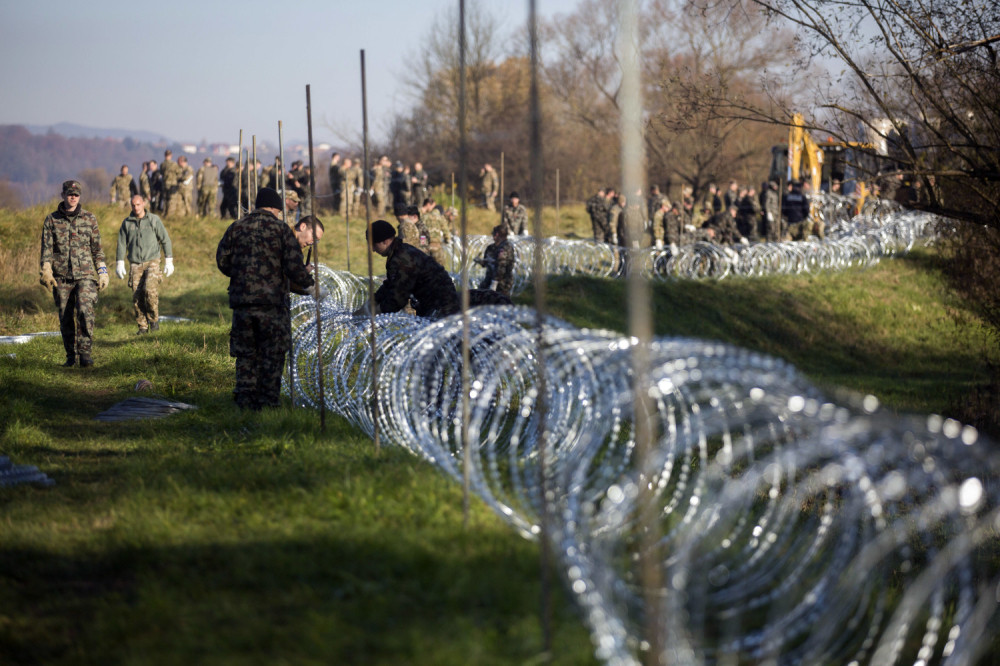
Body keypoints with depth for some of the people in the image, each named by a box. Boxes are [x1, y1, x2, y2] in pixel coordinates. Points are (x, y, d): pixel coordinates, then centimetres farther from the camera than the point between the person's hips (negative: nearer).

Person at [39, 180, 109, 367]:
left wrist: (102, 273, 6)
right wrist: (45, 271, -9)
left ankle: (85, 352, -17)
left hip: (85, 275, -1)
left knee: (85, 311, -20)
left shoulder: (89, 218, 7)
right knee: (66, 318, 4)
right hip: (61, 277, 1)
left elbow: (97, 248, 11)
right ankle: (70, 355, 16)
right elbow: (46, 248, 3)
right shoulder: (52, 220, 6)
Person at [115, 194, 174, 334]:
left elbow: (165, 240, 3)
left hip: (152, 261, -2)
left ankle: (154, 318, -4)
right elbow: (122, 244, 10)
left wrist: (169, 261, -2)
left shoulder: (154, 220, 0)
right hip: (135, 264, 2)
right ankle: (143, 327, 5)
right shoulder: (127, 223, 7)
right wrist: (119, 264, 3)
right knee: (137, 297, -5)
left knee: (150, 290, -23)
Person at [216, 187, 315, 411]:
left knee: (246, 354, 10)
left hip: (241, 300, 3)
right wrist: (306, 282, 8)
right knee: (272, 355, 4)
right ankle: (269, 401, 3)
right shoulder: (281, 229, -1)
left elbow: (222, 260, 9)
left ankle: (245, 401, 8)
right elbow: (294, 265, -8)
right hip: (272, 301, -3)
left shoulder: (236, 227, 9)